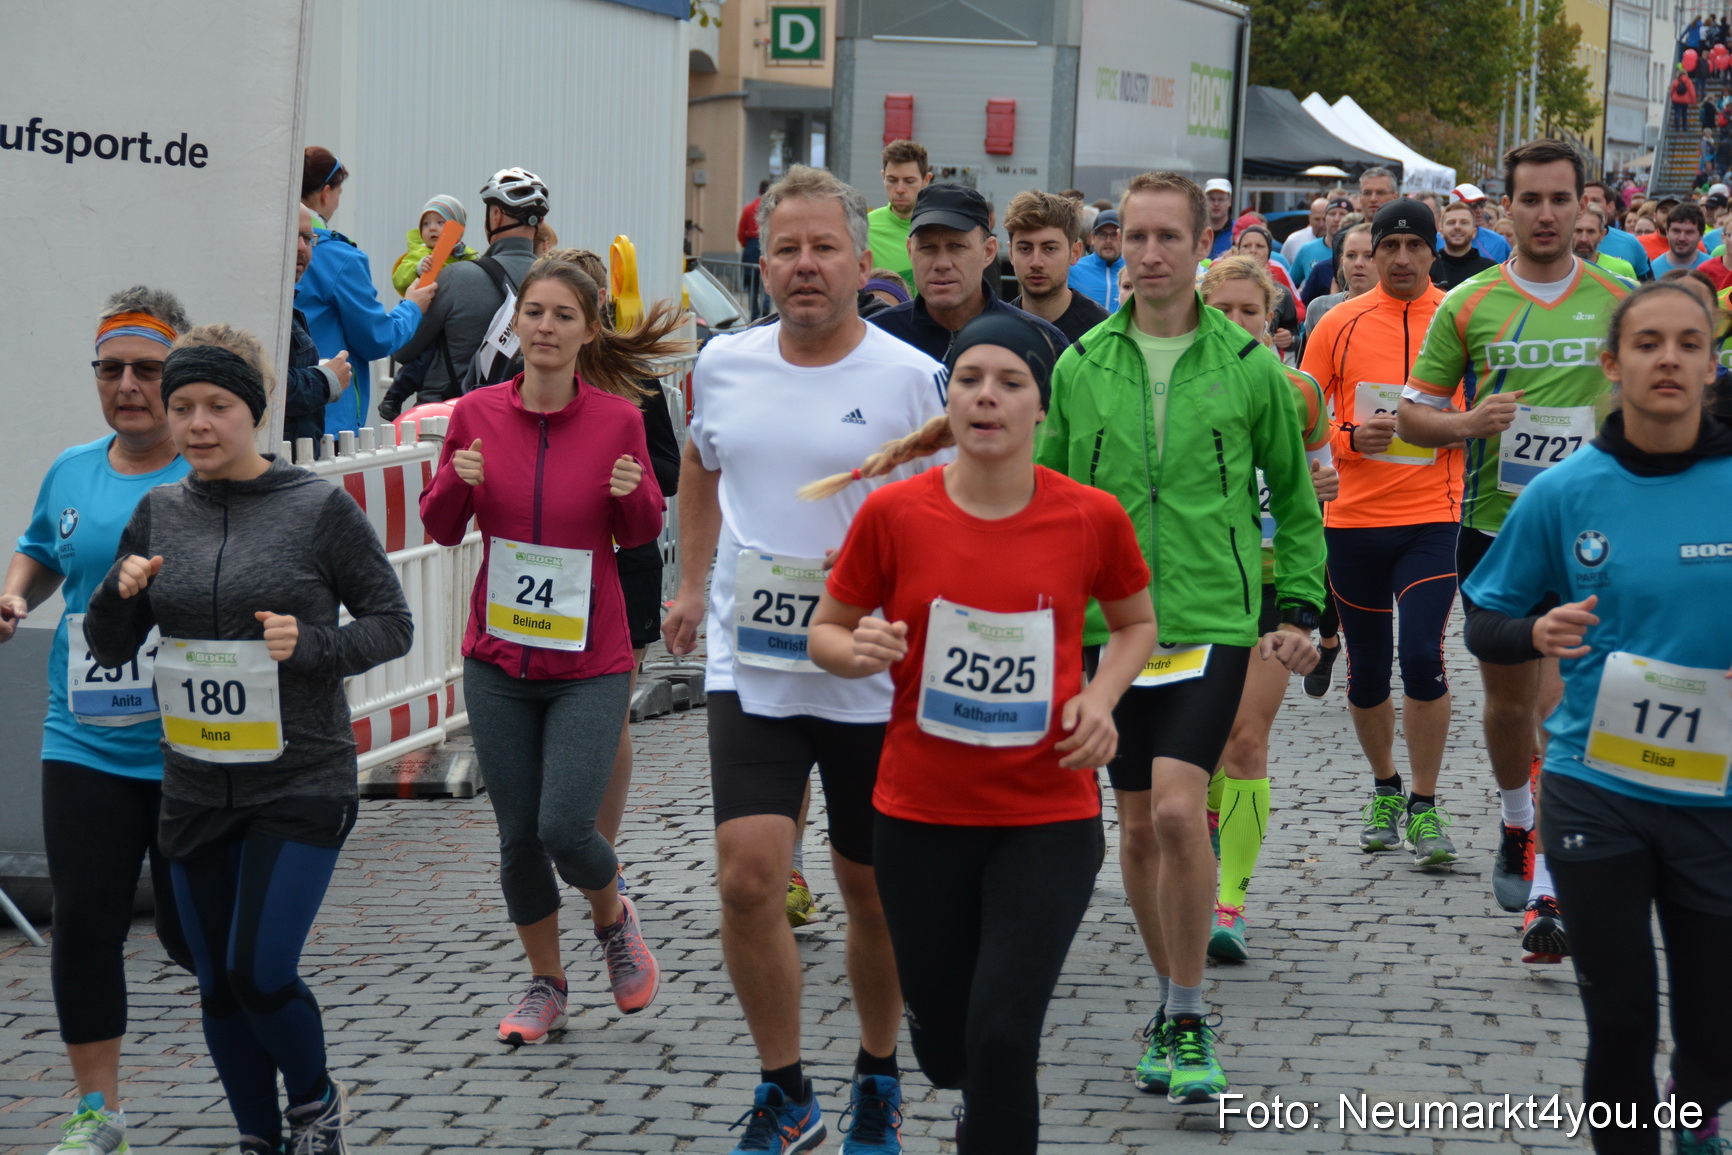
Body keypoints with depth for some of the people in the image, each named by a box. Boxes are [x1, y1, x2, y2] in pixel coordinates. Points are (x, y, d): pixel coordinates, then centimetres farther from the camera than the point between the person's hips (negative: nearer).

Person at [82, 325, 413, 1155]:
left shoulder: (320, 509, -7)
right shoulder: (158, 513, 5)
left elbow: (391, 622, -2)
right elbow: (109, 648, 10)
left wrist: (312, 646, -19)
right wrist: (122, 593, -11)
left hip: (301, 784, -4)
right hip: (196, 790, 5)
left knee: (260, 972, -12)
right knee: (218, 985, 11)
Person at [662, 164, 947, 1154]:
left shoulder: (911, 379, -9)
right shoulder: (724, 365, 3)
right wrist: (693, 585, 22)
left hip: (874, 674, -2)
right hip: (750, 666, 2)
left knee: (875, 894, 11)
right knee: (747, 877, -11)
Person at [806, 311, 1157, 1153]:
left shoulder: (1092, 517, -8)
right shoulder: (893, 512, -9)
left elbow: (1136, 621, 11)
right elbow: (824, 633, 4)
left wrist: (1100, 697, -7)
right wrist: (860, 652, -19)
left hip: (1049, 819, -1)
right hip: (920, 818, 1)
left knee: (1001, 1039, -15)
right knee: (945, 1050, 13)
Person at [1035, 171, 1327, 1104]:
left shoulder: (1249, 368, 0)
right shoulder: (1080, 367, 5)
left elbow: (1296, 501, 10)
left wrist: (1300, 609, 3)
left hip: (1211, 623, -3)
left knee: (1178, 809, -17)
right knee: (1137, 825, 8)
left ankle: (1187, 1020, -4)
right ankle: (1173, 1000, 26)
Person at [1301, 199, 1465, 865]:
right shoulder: (1339, 324, 3)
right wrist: (1351, 437, -12)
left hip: (1431, 517, -2)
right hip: (1352, 518, 2)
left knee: (1422, 656, -14)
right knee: (1366, 668, 10)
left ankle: (1424, 807, 0)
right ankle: (1385, 788, 32)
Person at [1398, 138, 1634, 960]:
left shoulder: (1619, 302, 2)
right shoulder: (1468, 305, 2)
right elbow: (1411, 416, 5)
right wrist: (1466, 423, -15)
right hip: (1493, 527, 2)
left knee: (1561, 705, -13)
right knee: (1507, 696, 14)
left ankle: (1546, 892, -13)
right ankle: (1517, 826, 42)